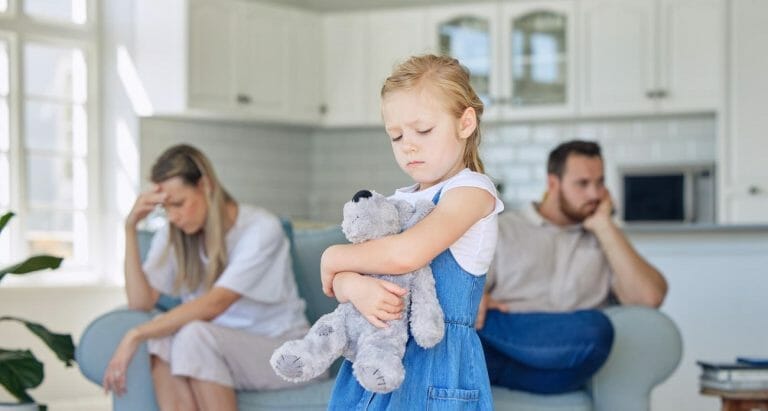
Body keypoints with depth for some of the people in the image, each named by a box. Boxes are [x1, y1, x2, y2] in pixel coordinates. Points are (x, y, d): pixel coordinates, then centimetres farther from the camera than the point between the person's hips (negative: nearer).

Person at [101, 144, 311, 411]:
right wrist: (130, 228, -16)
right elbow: (140, 303, -10)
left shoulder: (262, 229, -15)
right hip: (220, 353, 5)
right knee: (162, 339, -27)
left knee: (196, 335, -33)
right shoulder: (172, 237, 2)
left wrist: (136, 336, -31)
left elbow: (215, 304, -26)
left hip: (284, 352, -5)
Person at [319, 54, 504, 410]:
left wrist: (333, 258, -5)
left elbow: (405, 254, -21)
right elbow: (338, 282, 8)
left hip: (436, 361, -6)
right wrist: (354, 287, -17)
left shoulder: (472, 190, -6)